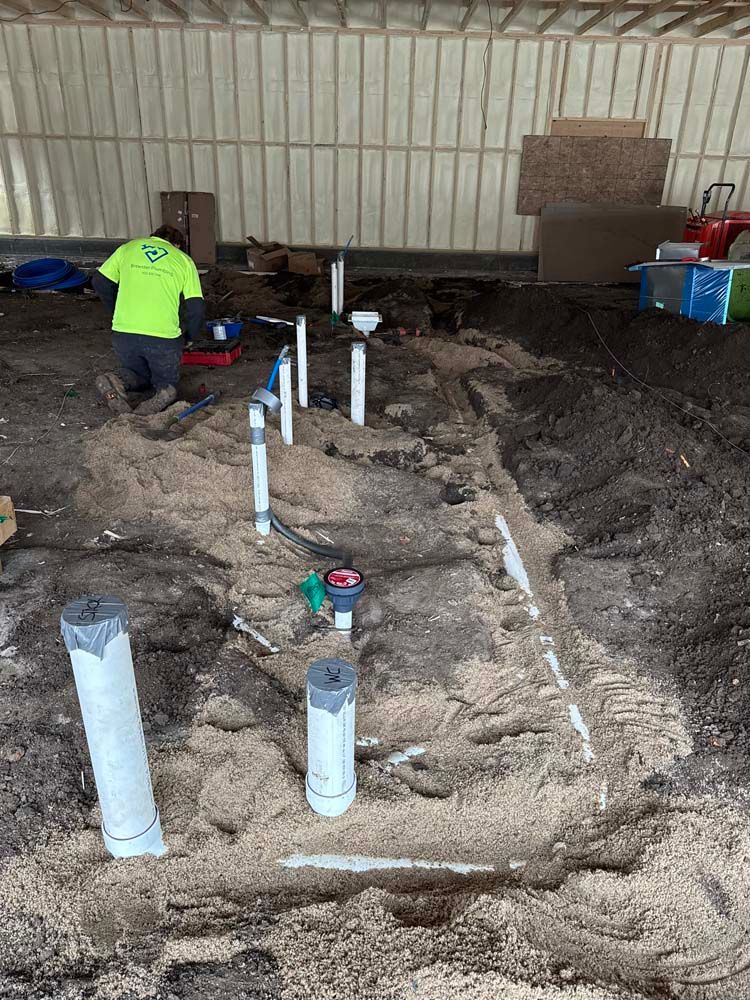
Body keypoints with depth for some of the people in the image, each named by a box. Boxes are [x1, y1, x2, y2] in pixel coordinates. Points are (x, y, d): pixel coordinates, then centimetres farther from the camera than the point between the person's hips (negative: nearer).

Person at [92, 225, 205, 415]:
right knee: (166, 379, 22)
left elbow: (100, 282, 14)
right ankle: (163, 391, -15)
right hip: (164, 335, -2)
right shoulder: (184, 260, 11)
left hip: (123, 333, 2)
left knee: (137, 373, 28)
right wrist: (187, 336, 19)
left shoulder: (127, 248, 16)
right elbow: (196, 308, 2)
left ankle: (117, 380, -7)